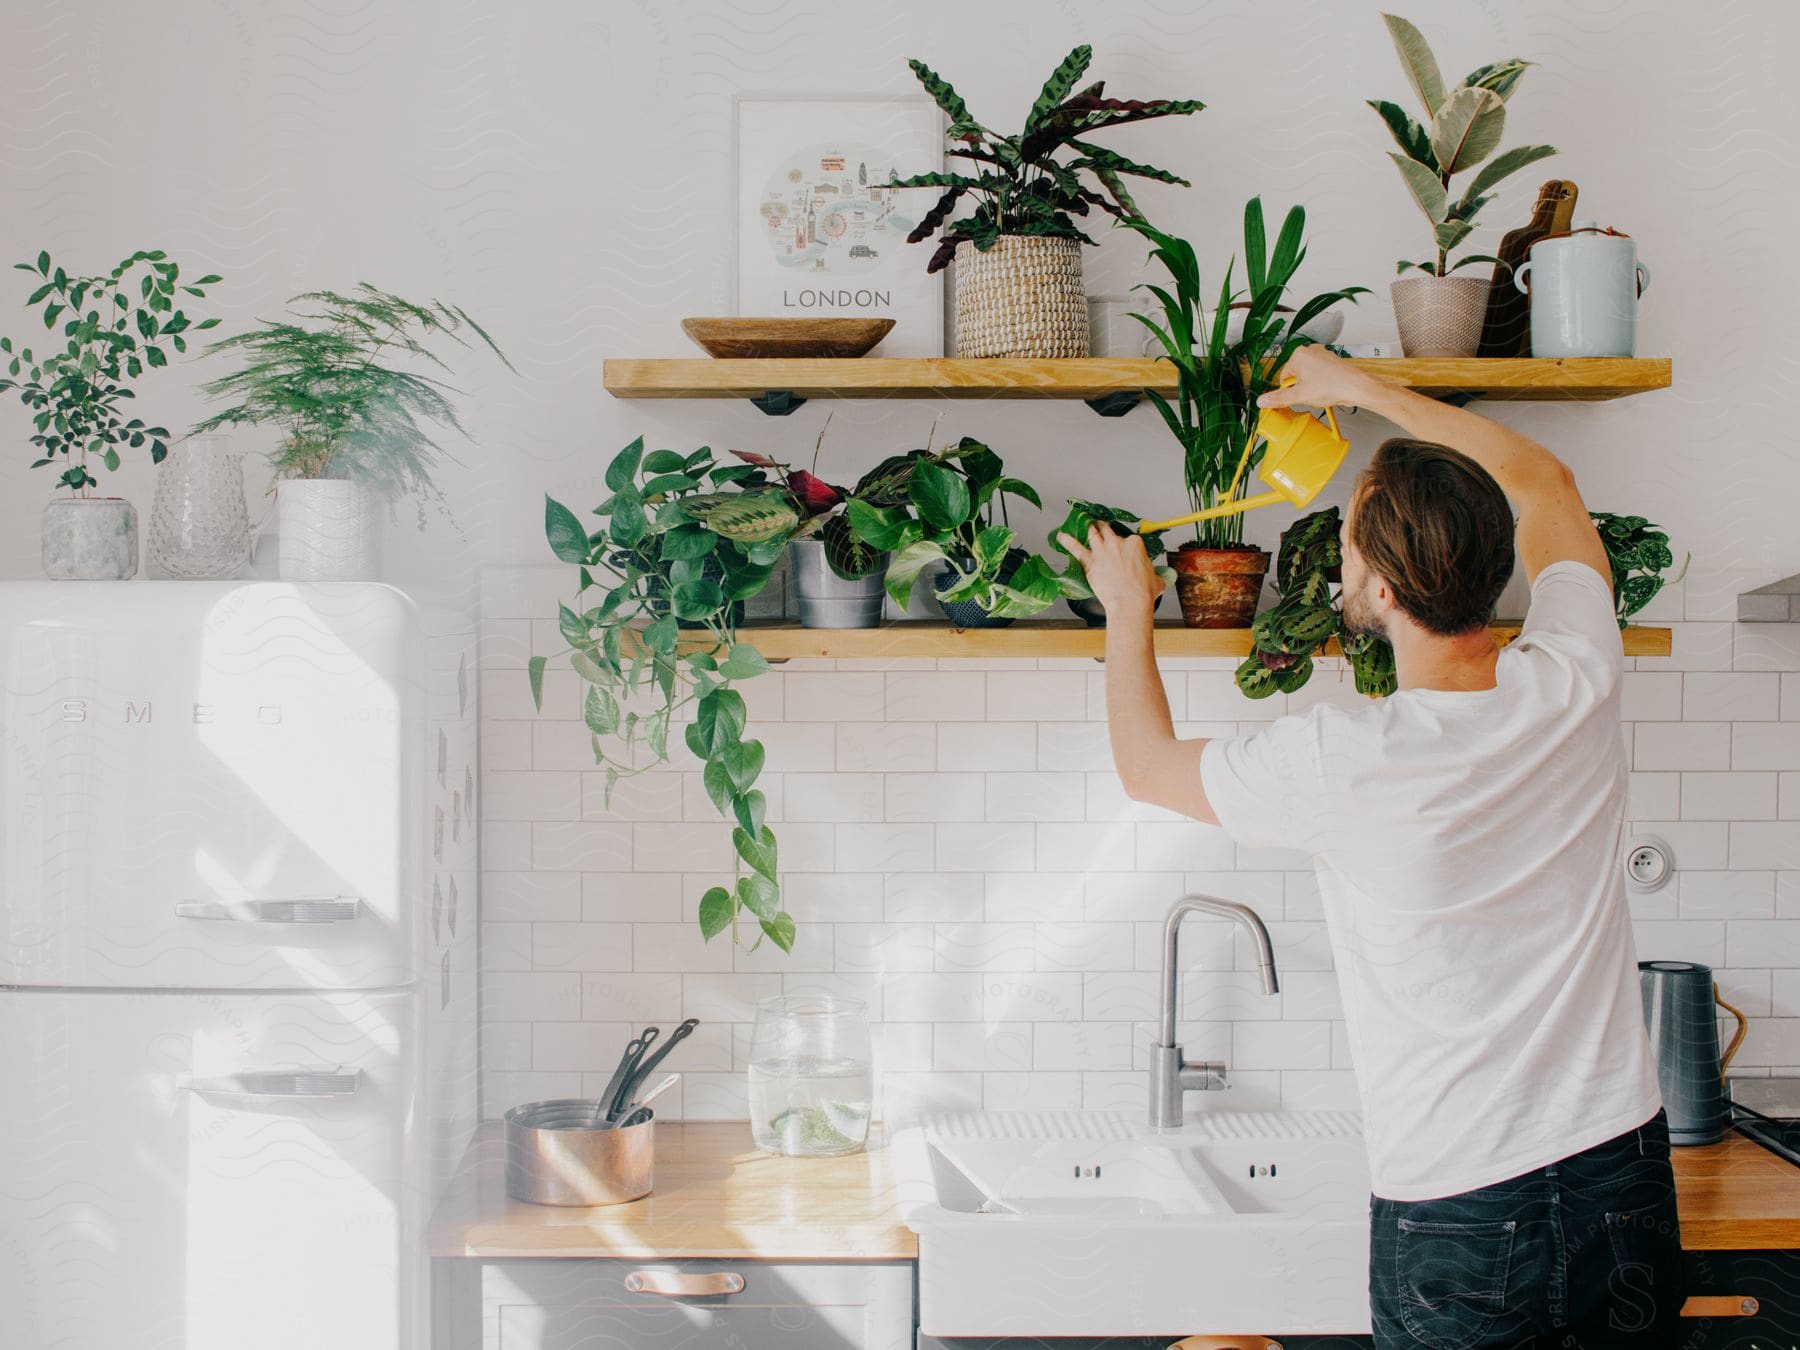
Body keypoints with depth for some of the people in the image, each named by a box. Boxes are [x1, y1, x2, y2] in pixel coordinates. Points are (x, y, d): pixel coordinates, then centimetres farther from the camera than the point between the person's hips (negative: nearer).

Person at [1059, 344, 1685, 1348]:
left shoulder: (1345, 765, -22)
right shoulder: (1575, 686, -9)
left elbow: (1149, 762, 0)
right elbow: (1544, 482, 12)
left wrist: (1129, 609, 17)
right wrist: (1361, 388, 20)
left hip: (1461, 1221, -4)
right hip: (1625, 1180, 5)